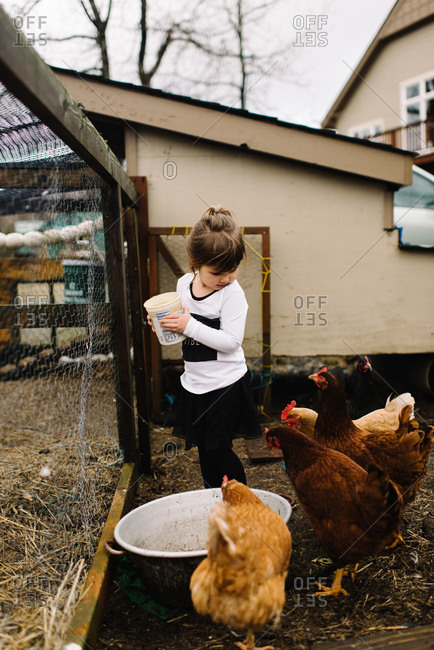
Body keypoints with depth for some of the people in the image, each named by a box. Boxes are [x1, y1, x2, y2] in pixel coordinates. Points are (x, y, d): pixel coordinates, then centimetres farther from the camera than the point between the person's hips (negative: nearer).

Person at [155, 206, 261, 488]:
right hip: (195, 382, 6)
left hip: (225, 384, -6)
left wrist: (190, 326, -28)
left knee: (218, 447, 2)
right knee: (203, 447, 17)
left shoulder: (233, 293, -18)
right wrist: (164, 323, -6)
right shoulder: (184, 284, 0)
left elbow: (231, 341, -24)